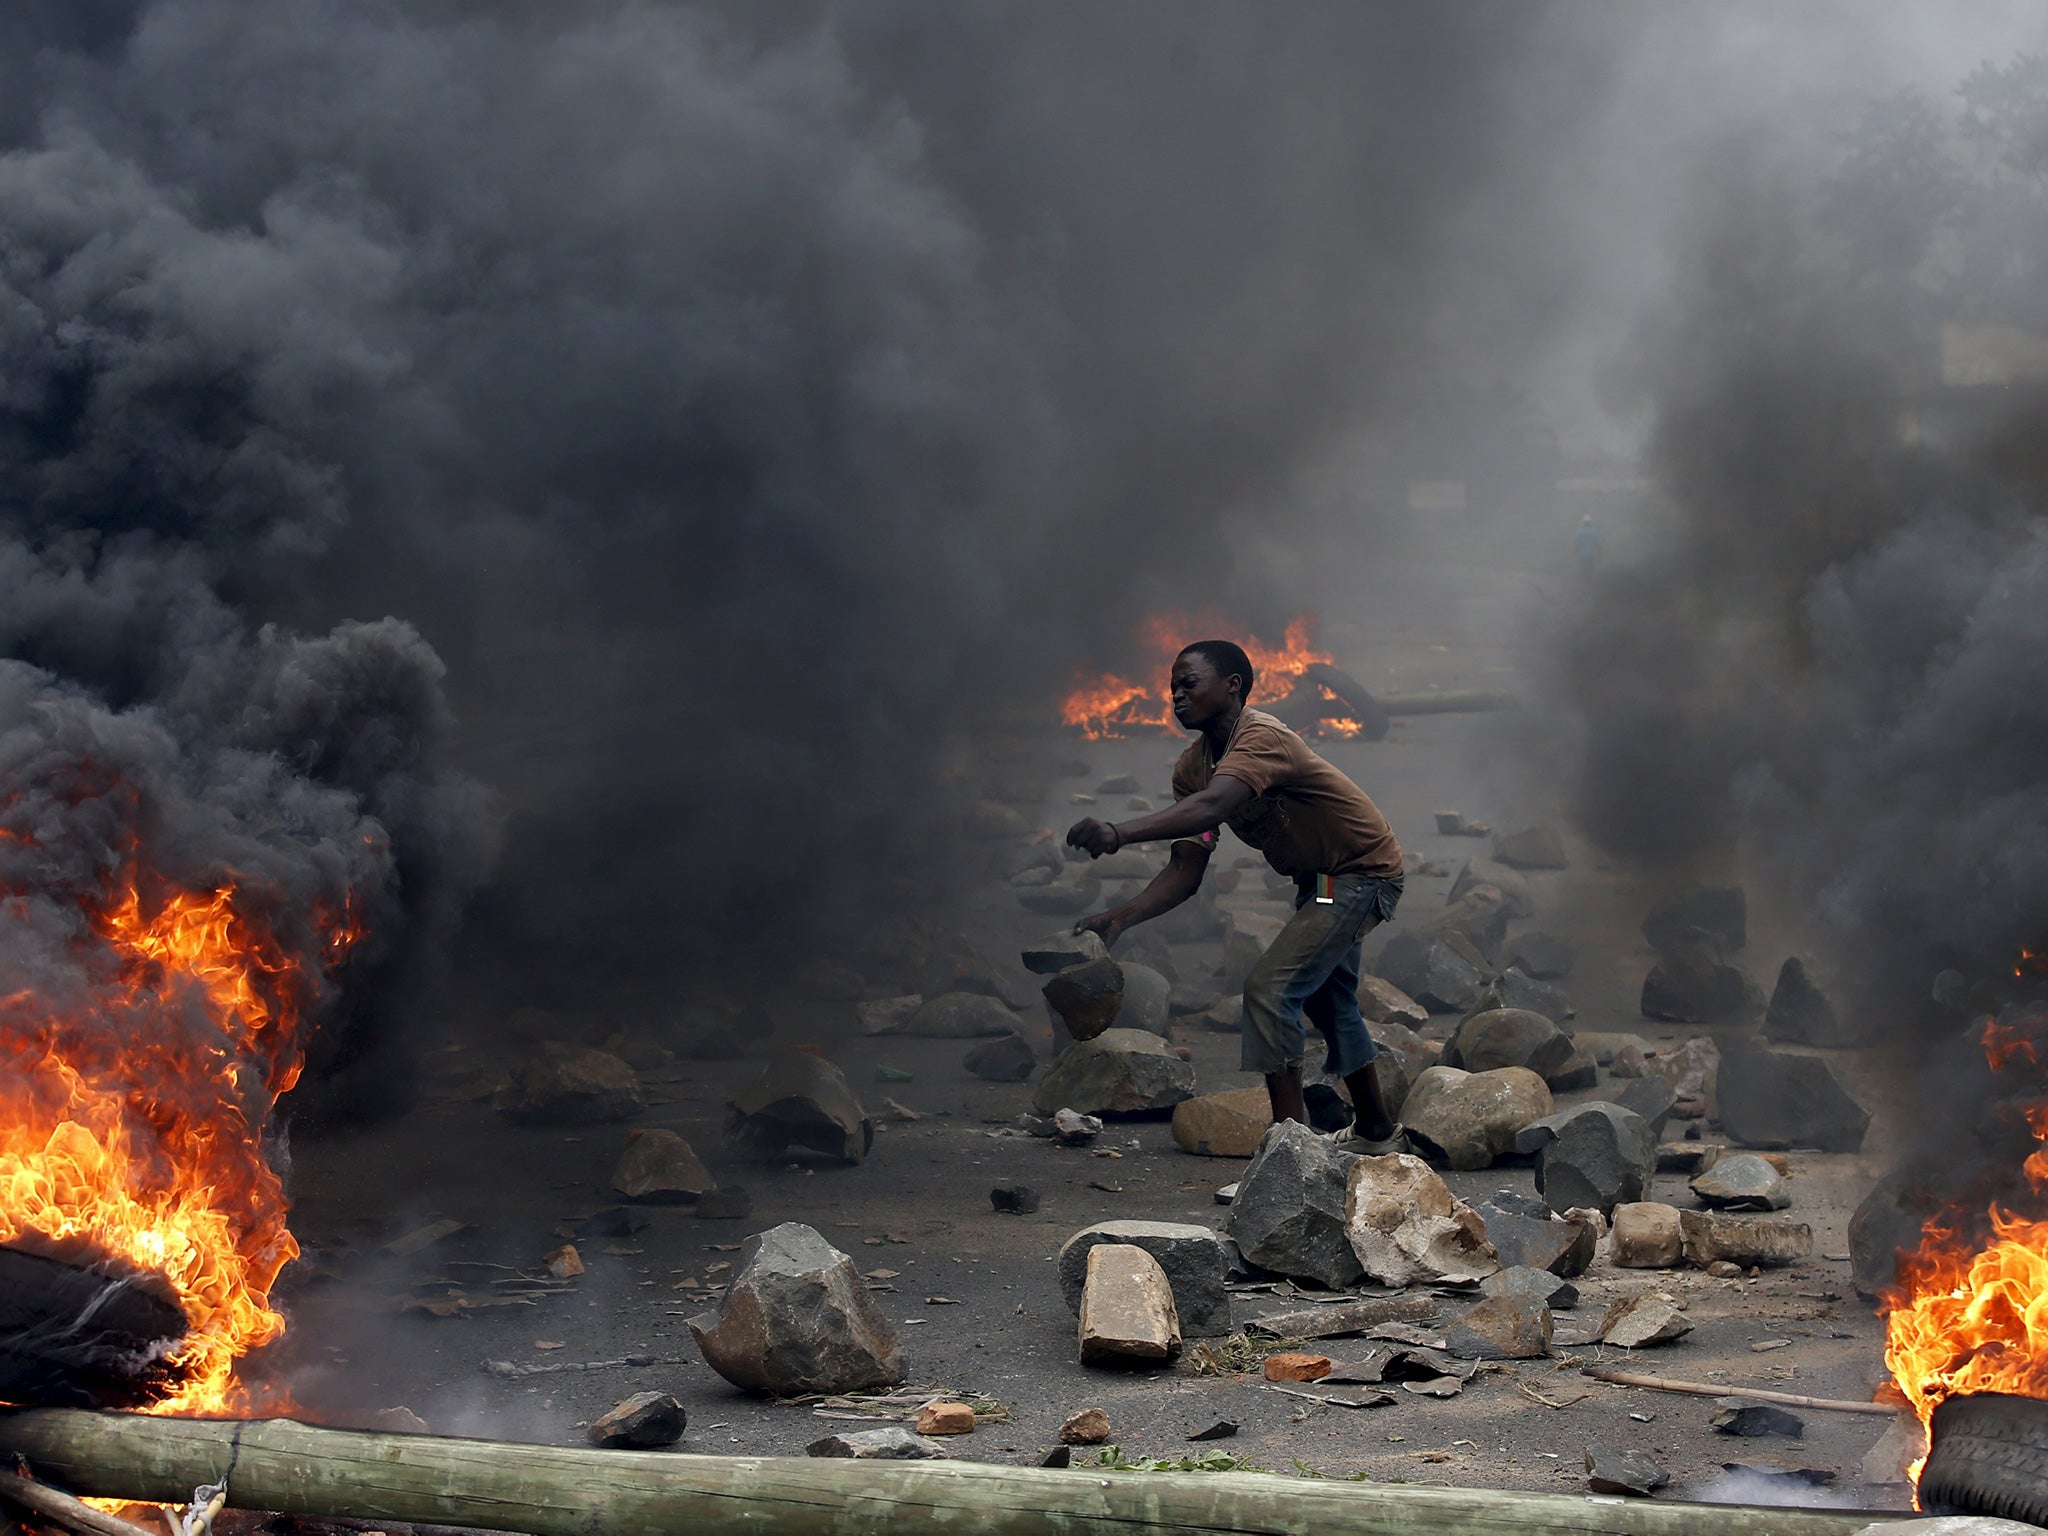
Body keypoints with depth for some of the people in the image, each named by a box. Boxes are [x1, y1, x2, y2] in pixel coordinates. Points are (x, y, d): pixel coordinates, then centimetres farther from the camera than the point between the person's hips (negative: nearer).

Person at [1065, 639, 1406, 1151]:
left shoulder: (1262, 738, -29)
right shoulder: (1193, 766, -3)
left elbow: (1210, 806, -49)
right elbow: (1186, 868, -10)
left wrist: (1119, 834, -61)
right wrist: (1124, 915, -27)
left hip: (1363, 871, -10)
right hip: (1318, 879, 10)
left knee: (1270, 989, -21)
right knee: (1328, 1001, 25)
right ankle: (1376, 1132, 44)